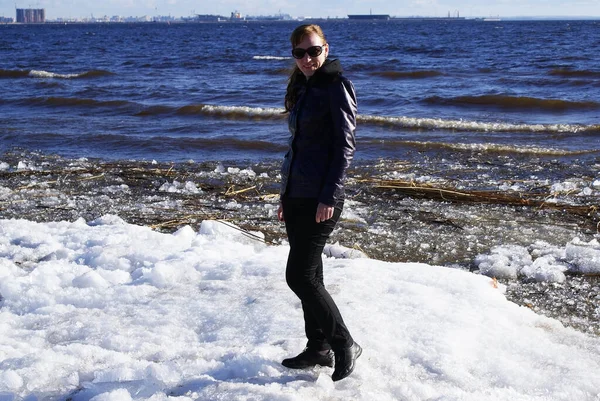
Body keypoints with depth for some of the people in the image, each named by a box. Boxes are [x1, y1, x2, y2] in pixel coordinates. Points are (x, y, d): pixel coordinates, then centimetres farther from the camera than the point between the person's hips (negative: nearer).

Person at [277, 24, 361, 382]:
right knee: (308, 275, 11)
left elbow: (345, 146, -15)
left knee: (300, 276, -9)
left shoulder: (336, 86, -9)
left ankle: (345, 345, 4)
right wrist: (286, 196, 20)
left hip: (320, 198, -8)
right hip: (297, 195, 8)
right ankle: (318, 348, 22)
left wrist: (329, 197, -20)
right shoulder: (303, 89, 15)